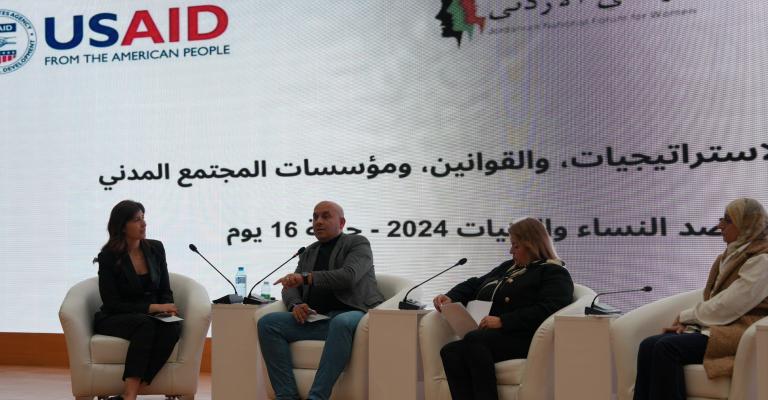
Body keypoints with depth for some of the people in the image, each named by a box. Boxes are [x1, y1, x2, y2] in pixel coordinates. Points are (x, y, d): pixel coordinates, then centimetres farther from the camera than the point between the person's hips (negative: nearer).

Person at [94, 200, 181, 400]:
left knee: (172, 327, -32)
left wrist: (168, 310, -14)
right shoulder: (108, 256, -10)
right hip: (114, 319, -4)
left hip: (152, 318, 4)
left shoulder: (155, 248, 3)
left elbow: (165, 291, 9)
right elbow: (112, 303, -13)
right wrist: (153, 307, -22)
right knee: (145, 324, -38)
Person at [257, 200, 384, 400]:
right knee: (267, 322, -18)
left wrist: (306, 277, -19)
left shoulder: (358, 243, 8)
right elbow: (290, 287, 20)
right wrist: (296, 305, -4)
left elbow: (349, 276, -11)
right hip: (316, 320, 5)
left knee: (341, 323, -41)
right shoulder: (308, 253, 25)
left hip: (350, 314, -5)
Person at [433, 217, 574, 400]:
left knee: (474, 340, -34)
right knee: (451, 351, -24)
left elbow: (546, 310, -13)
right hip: (487, 336, 7)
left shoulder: (555, 274, 4)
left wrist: (503, 321, -18)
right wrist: (450, 297, 14)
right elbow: (474, 285, 35)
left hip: (522, 339, -7)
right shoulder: (509, 267, 29)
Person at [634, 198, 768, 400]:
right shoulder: (733, 254, 19)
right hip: (715, 325, 9)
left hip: (739, 333, -9)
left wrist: (685, 315, -4)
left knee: (667, 347, -28)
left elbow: (726, 308, -16)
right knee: (649, 345, -14)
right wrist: (687, 320, -2)